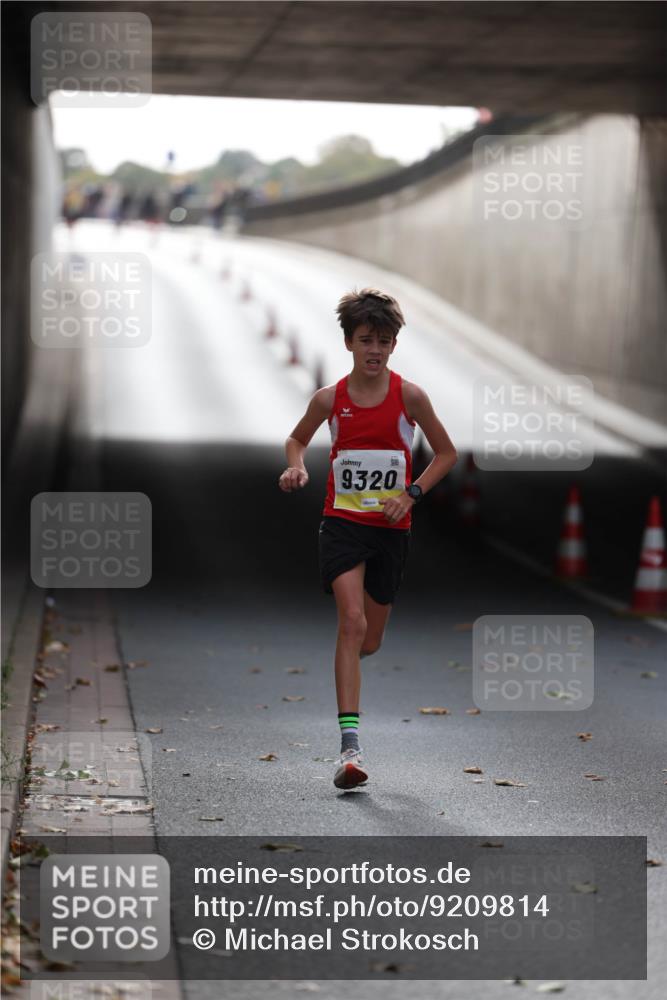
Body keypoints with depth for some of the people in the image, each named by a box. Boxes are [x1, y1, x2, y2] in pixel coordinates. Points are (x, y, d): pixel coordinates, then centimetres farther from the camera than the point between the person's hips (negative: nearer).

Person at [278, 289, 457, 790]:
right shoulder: (329, 399, -2)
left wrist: (411, 493, -6)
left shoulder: (409, 396, -4)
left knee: (369, 641, 9)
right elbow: (297, 438, 18)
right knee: (352, 621, -20)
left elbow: (447, 453, 6)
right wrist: (296, 466, -4)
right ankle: (350, 746, -25)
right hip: (342, 520, -1)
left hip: (392, 527, 1)